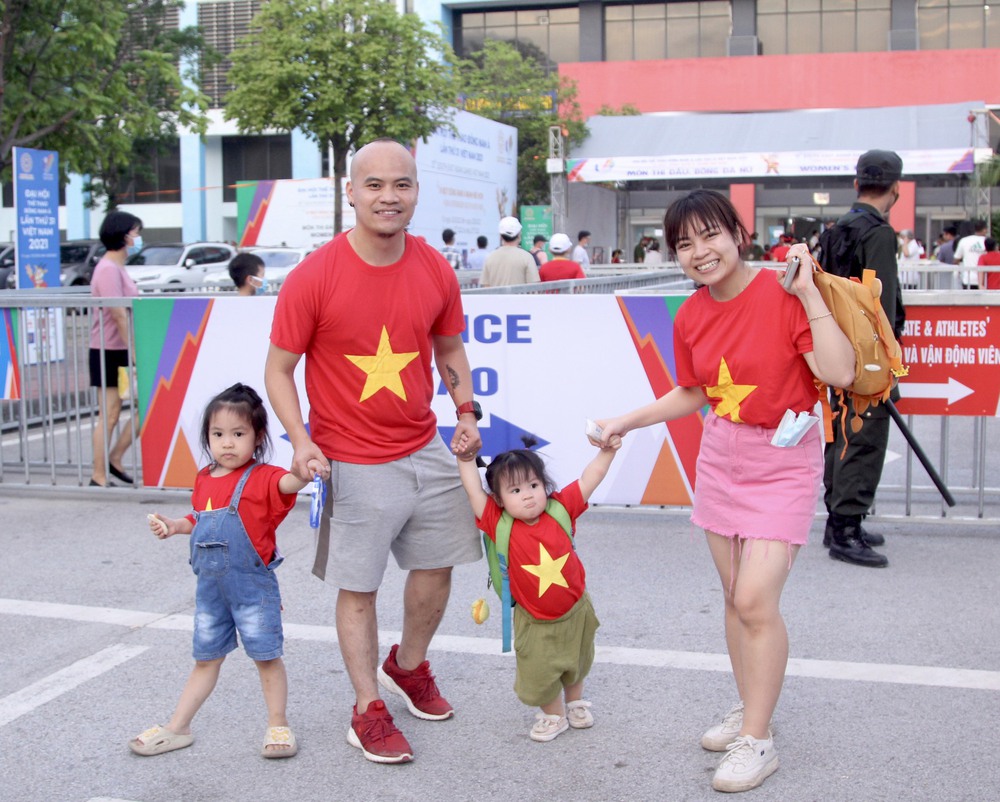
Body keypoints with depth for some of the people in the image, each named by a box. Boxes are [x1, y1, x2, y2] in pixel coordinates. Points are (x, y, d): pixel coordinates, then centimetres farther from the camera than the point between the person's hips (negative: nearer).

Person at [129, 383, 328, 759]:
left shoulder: (262, 477, -13)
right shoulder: (204, 480, 6)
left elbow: (287, 483, -35)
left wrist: (306, 471, -55)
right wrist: (173, 525, 5)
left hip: (253, 586, -6)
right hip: (210, 586, 6)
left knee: (267, 656, 2)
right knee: (205, 659, 18)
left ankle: (278, 725, 18)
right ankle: (177, 728, 27)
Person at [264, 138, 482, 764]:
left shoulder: (436, 271, -2)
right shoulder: (313, 278, -16)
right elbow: (279, 368, -9)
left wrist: (466, 411, 1)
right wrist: (301, 440, -21)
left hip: (427, 449, 5)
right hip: (354, 462, -5)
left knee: (437, 564, 16)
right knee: (358, 588, 4)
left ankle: (409, 666, 42)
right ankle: (368, 712, 21)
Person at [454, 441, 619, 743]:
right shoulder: (500, 525, -19)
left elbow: (589, 479, -11)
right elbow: (473, 492, -20)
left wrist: (607, 451, -18)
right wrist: (466, 458, -23)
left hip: (575, 613, 2)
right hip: (535, 623, -2)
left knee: (577, 666, 24)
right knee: (537, 677, -5)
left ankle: (575, 701, 53)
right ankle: (554, 715, 26)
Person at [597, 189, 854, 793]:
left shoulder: (783, 295, -17)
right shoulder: (692, 317, 1)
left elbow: (840, 374, -27)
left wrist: (808, 294, -26)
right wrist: (627, 422, 14)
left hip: (784, 463, -6)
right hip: (721, 457, 6)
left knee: (756, 600, -11)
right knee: (736, 596, 11)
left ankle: (757, 741, 3)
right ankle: (750, 711, 29)